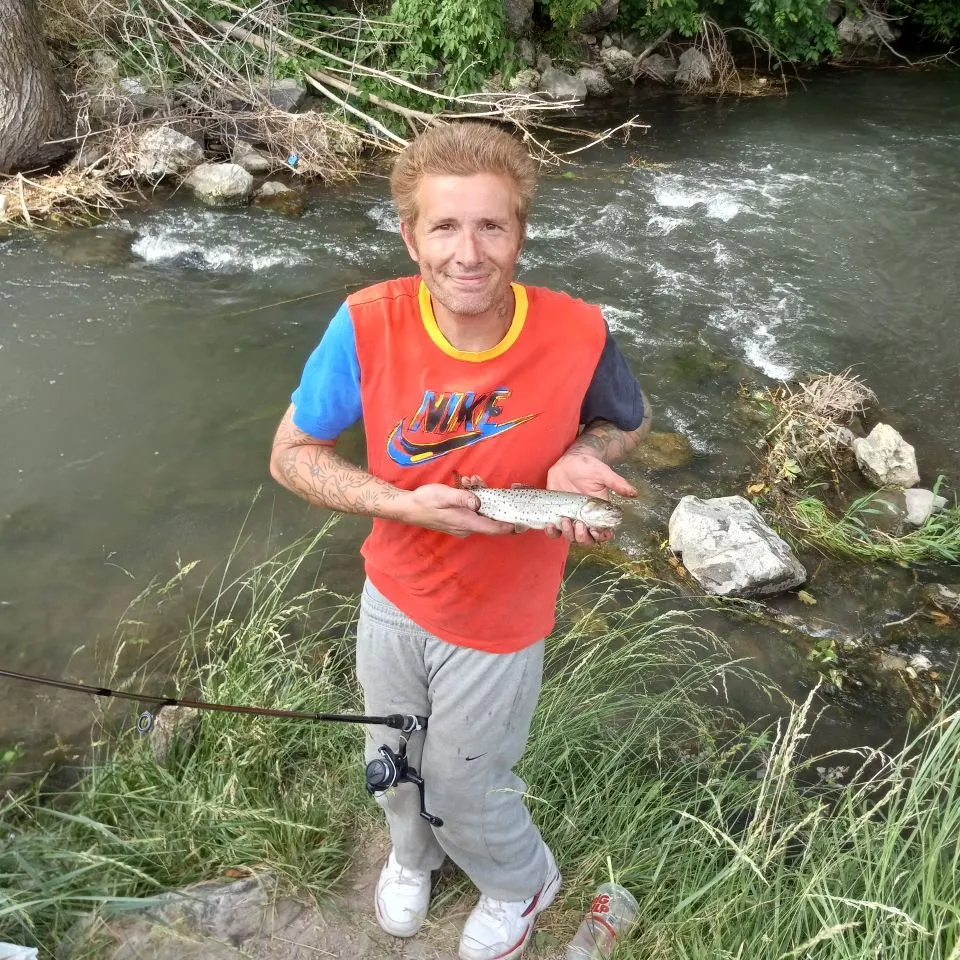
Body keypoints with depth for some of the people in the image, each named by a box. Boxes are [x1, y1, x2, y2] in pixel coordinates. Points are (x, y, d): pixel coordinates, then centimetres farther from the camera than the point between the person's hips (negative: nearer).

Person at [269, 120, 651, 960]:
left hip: (496, 623, -2)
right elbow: (291, 455, -12)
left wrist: (577, 458, -26)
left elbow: (630, 419, -4)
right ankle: (414, 851, 65)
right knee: (393, 761, 28)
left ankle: (522, 883, 57)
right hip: (392, 595, 3)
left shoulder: (578, 335, -26)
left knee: (465, 786, 20)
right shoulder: (368, 325, -24)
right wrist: (407, 505, -27)